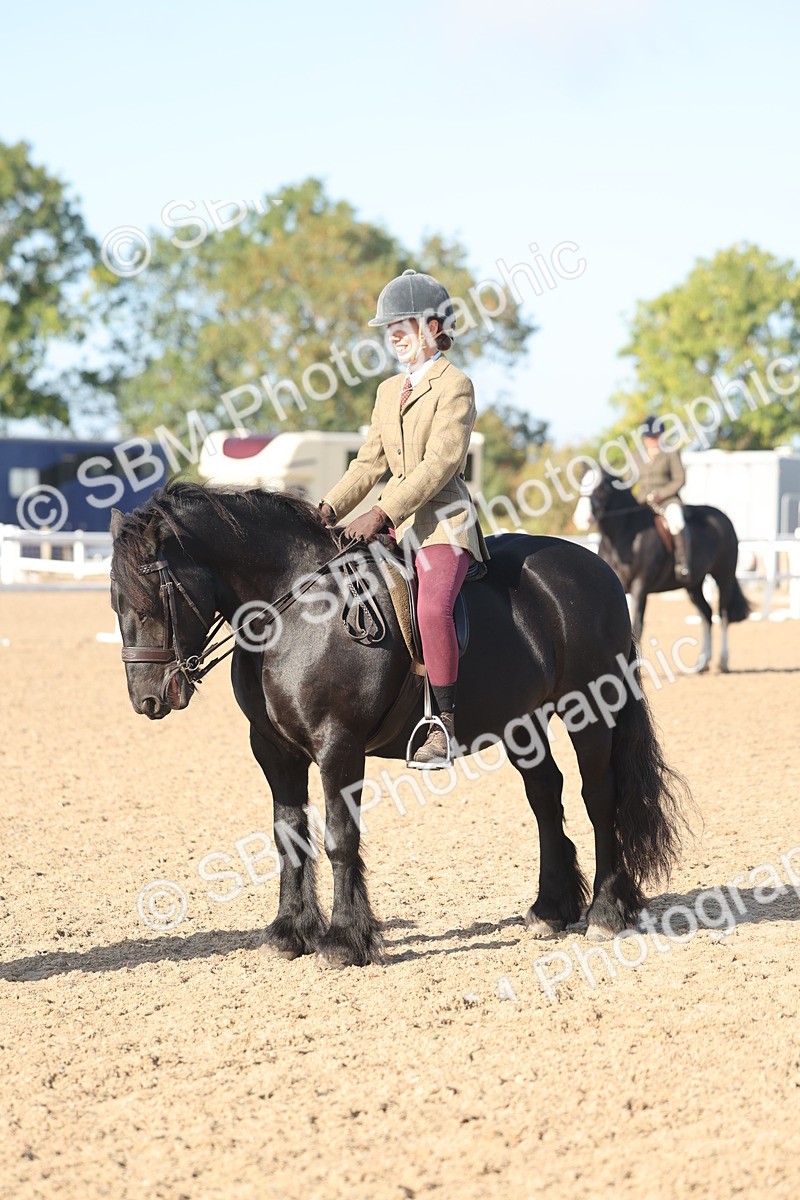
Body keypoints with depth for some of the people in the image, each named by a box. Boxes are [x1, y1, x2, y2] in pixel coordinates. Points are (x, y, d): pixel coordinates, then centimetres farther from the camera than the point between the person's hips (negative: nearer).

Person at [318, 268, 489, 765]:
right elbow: (370, 463, 18)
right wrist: (331, 509, 2)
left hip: (444, 521, -9)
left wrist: (381, 515, -24)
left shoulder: (455, 386, -6)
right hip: (395, 523, 9)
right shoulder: (390, 390, 19)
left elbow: (439, 464, -16)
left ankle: (444, 723, -24)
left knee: (432, 607, -31)